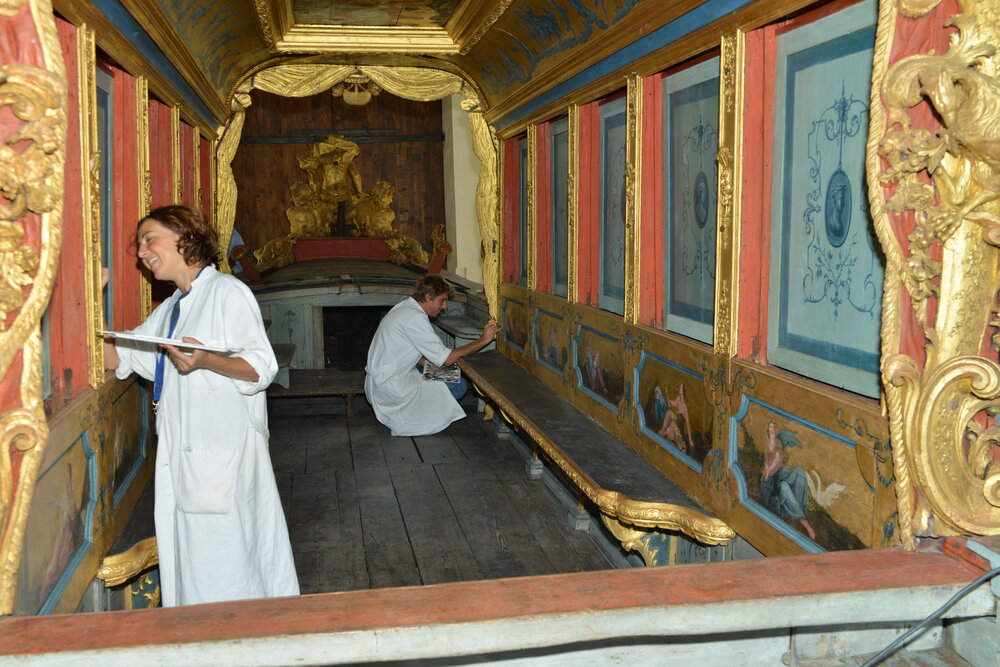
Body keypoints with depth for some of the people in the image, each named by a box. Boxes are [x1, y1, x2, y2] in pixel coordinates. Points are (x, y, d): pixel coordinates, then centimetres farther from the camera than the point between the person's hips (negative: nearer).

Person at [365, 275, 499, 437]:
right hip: (390, 386, -10)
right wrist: (483, 340, -12)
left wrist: (429, 364, 6)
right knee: (459, 386, -10)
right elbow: (446, 359, -19)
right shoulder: (415, 317, -20)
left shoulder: (405, 307, 11)